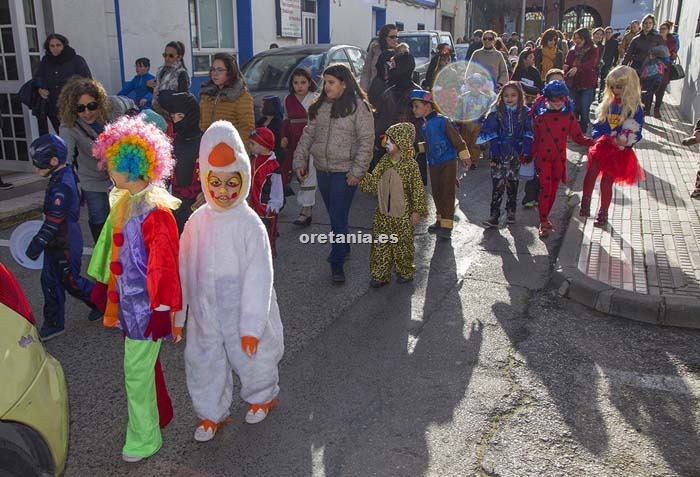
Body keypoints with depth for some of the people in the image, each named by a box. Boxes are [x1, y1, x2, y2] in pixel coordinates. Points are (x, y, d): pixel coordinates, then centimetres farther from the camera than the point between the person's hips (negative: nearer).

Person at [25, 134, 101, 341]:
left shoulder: (61, 186, -26)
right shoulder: (65, 176, 5)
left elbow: (53, 221, -26)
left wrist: (38, 243, -20)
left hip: (65, 244, -10)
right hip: (58, 242, 10)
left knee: (71, 281, 6)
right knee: (50, 281, 15)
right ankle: (53, 323, 25)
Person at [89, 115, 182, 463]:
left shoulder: (155, 212, -23)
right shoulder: (125, 202, 4)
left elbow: (165, 264, -21)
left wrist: (163, 310, -17)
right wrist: (113, 297, 20)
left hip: (146, 304, -8)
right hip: (130, 300, 8)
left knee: (137, 370, 4)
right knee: (141, 364, 20)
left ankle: (144, 439, 23)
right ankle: (154, 417, 40)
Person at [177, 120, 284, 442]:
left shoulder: (249, 223, -19)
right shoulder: (198, 221, -8)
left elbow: (259, 276, -19)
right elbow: (185, 269, 1)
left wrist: (252, 325, -20)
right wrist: (177, 312, 6)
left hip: (242, 307, -3)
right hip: (206, 310, 4)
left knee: (252, 356, 16)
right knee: (203, 361, 15)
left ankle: (263, 396, 48)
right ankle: (212, 413, 40)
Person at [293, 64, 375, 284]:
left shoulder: (358, 106, -8)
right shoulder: (320, 106, 10)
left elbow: (366, 140, -12)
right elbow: (308, 134, 12)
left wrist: (358, 171, -16)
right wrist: (299, 161, 3)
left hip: (345, 172, -6)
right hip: (322, 169, 6)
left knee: (338, 216, -8)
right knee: (333, 214, 17)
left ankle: (337, 263, -1)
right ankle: (343, 247, 36)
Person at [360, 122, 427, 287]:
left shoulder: (410, 164, -12)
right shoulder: (384, 161, 4)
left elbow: (418, 190, -10)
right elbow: (373, 183, 5)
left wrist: (417, 211, -11)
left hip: (403, 215, -5)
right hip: (383, 213, 5)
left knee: (402, 245, 9)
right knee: (380, 245, 7)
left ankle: (405, 272, 27)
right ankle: (380, 275, 17)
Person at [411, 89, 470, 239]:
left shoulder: (442, 121, -16)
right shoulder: (423, 124, 8)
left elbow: (456, 138, -14)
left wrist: (464, 156, -13)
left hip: (448, 162, -7)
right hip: (433, 163, 7)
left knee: (447, 193, -5)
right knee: (437, 193, 13)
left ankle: (447, 226, -4)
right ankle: (440, 220, 28)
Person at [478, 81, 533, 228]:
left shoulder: (525, 112, 1)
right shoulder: (496, 112, -3)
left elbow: (528, 134, 0)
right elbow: (492, 134, -4)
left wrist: (527, 152, -9)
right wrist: (494, 153, -12)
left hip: (516, 153, 2)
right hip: (500, 153, -1)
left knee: (512, 181, 13)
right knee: (498, 183, -7)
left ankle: (511, 211, 26)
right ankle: (494, 215, -5)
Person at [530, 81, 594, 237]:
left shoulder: (569, 116, 1)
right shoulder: (540, 117, -3)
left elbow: (577, 136, 1)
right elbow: (535, 139, 3)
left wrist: (592, 142, -14)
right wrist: (530, 155, 2)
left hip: (560, 157, 3)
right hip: (543, 157, -3)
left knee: (554, 188, 10)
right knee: (545, 188, -8)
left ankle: (545, 217, 25)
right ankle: (543, 222, -2)